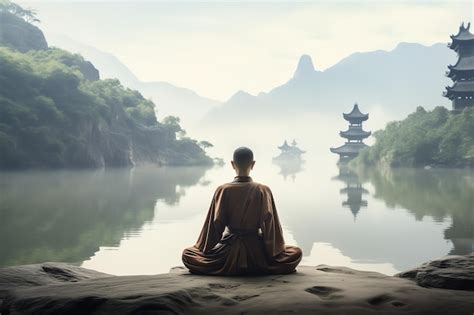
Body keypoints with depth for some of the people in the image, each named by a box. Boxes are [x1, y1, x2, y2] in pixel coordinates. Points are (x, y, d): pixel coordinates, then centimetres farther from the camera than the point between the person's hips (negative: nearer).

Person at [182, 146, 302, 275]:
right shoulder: (263, 191, -5)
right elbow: (269, 223, -5)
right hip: (257, 252, 0)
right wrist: (275, 251, 7)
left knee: (187, 254, 21)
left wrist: (204, 248, 9)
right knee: (296, 252, 23)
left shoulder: (223, 190, -6)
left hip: (230, 252, 0)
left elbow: (216, 223, -4)